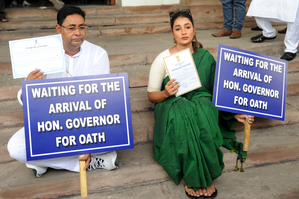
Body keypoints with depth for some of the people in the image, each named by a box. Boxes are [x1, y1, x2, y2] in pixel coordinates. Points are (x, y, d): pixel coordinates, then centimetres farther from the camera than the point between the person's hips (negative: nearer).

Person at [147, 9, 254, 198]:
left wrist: (234, 113, 2)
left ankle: (203, 178, -23)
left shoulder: (205, 56, 3)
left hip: (202, 102, 2)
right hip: (172, 105, -1)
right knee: (182, 112, -37)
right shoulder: (163, 59, -2)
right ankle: (190, 177, -22)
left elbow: (217, 90, 10)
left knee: (203, 107, -35)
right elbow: (151, 95, 2)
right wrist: (165, 93, -20)